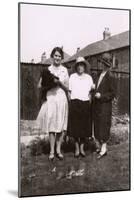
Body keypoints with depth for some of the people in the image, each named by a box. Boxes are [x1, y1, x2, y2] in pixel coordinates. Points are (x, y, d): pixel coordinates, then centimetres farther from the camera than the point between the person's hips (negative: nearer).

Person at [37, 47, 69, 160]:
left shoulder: (64, 70, 7)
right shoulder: (47, 70, 5)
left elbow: (67, 88, 5)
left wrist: (59, 83, -11)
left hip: (61, 99, 1)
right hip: (50, 99, -1)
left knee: (61, 125, 2)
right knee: (51, 125, -1)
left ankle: (58, 149, 12)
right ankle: (52, 151, 6)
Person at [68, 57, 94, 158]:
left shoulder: (89, 78, 9)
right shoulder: (72, 77, 5)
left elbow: (90, 92, 12)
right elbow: (69, 91, 6)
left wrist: (89, 101, 2)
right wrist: (71, 103, -2)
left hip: (85, 104, 1)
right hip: (75, 104, -1)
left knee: (84, 126, 2)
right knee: (75, 126, 0)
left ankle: (82, 148, 15)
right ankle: (77, 148, 12)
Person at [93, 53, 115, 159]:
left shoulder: (109, 76, -12)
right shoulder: (100, 75, 11)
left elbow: (113, 93, -12)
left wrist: (101, 96, -17)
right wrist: (95, 95, 10)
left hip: (105, 106, -8)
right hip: (97, 105, 8)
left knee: (104, 126, -2)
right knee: (97, 127, 12)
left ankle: (104, 148, 6)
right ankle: (99, 146, 21)